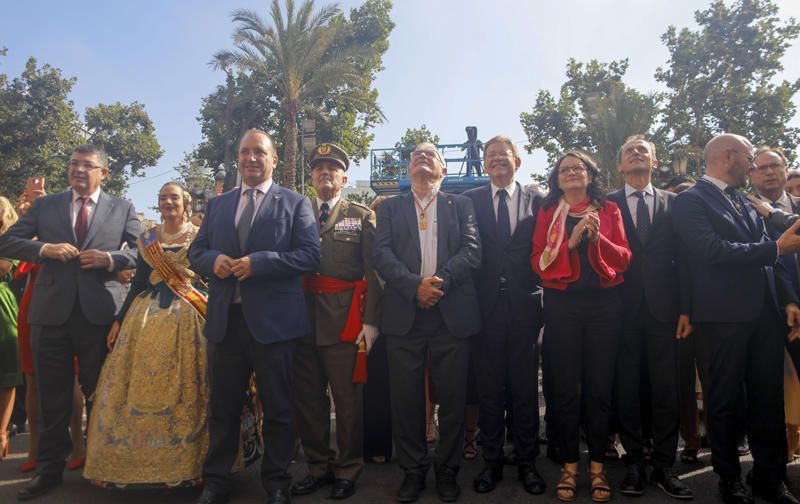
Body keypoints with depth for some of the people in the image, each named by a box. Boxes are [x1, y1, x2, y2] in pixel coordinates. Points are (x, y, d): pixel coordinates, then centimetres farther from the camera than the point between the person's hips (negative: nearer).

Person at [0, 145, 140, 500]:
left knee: (99, 394, 10)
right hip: (52, 310, 2)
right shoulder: (45, 205, 11)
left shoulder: (122, 209, 7)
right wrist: (44, 249, -11)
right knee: (52, 395, 10)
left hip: (100, 311, -1)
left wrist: (110, 258, -16)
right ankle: (50, 469, 24)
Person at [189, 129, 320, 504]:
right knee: (222, 407, 14)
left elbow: (310, 256, -8)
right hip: (224, 319, 4)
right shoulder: (217, 205, 16)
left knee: (278, 409, 9)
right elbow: (195, 251, 14)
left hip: (273, 320, -3)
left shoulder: (295, 203, 2)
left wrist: (259, 262, -19)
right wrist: (213, 260, -10)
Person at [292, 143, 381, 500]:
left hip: (344, 319, -3)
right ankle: (318, 467, 27)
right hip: (302, 318, 3)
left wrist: (370, 321, -10)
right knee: (308, 397, 11)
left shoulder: (362, 216, 5)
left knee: (347, 397, 4)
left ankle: (347, 470, 21)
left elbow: (373, 272, -1)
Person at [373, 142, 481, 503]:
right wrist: (415, 286, -15)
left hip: (452, 313, 0)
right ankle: (413, 470, 20)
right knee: (406, 397, 4)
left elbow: (472, 250, 0)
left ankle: (447, 469, 22)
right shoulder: (390, 208, 15)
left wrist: (441, 281, -16)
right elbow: (381, 254, 0)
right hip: (403, 314, 1)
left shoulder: (461, 205, 14)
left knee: (452, 397, 5)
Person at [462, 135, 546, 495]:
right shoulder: (470, 200, 6)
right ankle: (491, 460, 23)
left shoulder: (536, 201, 7)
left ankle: (527, 461, 24)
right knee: (489, 388, 8)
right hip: (486, 306, 0)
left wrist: (540, 294, -3)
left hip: (524, 306, 0)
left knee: (525, 387, 9)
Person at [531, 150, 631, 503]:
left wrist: (597, 238, -14)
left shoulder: (608, 210, 9)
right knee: (565, 387, 2)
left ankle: (597, 467, 18)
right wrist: (571, 241, -14)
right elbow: (538, 262, -1)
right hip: (562, 304, 0)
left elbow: (624, 258, 3)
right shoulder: (547, 213, 8)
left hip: (605, 304, 1)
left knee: (600, 387, 5)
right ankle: (569, 467, 14)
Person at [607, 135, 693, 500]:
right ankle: (634, 463, 17)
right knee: (627, 389, 5)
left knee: (666, 389, 4)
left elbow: (683, 258, 7)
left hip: (664, 308, 1)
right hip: (623, 309, -1)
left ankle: (664, 466, 16)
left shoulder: (673, 203, 11)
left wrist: (685, 309, 0)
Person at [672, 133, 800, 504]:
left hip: (765, 312, 7)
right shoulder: (691, 200, -6)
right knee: (724, 399, 5)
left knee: (769, 398, 11)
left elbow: (765, 256, 17)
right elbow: (713, 251, -20)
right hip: (723, 316, -7)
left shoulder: (744, 201, 18)